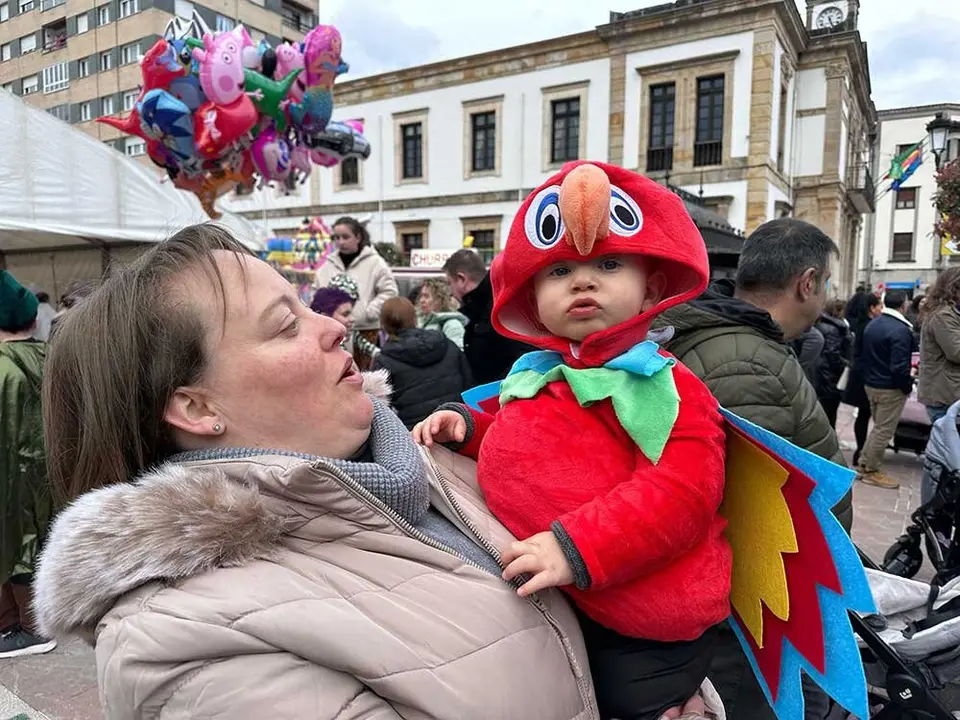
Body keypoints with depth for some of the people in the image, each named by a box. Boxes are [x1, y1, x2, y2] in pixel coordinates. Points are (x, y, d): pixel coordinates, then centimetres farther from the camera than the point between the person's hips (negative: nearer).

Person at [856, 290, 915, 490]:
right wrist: (908, 386, -9)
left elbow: (861, 356, 11)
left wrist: (867, 376, 16)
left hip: (871, 384, 8)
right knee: (884, 430, 4)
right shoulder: (901, 330, -21)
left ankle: (863, 465, 24)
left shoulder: (871, 325, 6)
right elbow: (899, 366, -24)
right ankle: (871, 471, 13)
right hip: (891, 388, -8)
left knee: (878, 427, 21)